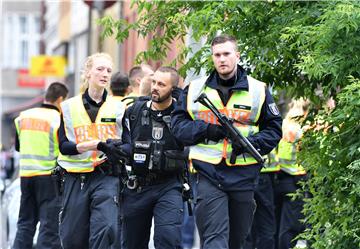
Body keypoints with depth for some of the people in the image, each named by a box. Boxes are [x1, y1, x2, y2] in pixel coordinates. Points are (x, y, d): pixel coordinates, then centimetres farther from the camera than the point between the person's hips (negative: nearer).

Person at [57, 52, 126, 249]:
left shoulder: (118, 107, 9)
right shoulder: (69, 107, 7)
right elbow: (63, 146, -1)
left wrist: (116, 147, -15)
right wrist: (94, 144, -17)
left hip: (107, 177, -1)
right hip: (76, 178, 1)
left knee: (106, 229, -22)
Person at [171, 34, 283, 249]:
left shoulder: (258, 90, 7)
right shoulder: (195, 90, 9)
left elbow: (274, 129, 6)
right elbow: (177, 124, 6)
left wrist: (251, 143, -13)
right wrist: (206, 130, -11)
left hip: (244, 175, 1)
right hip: (209, 174, -1)